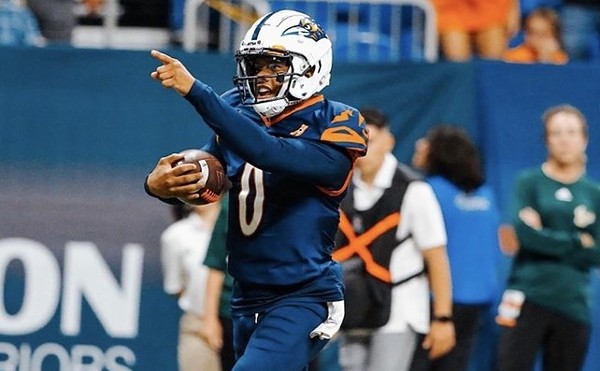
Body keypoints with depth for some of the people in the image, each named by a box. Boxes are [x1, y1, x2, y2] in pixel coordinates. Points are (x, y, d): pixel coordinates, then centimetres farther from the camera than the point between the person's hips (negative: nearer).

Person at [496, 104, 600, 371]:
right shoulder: (529, 181, 1)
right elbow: (525, 232, -14)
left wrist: (545, 240, -7)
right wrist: (578, 243, -6)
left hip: (573, 306, 4)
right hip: (528, 298, -4)